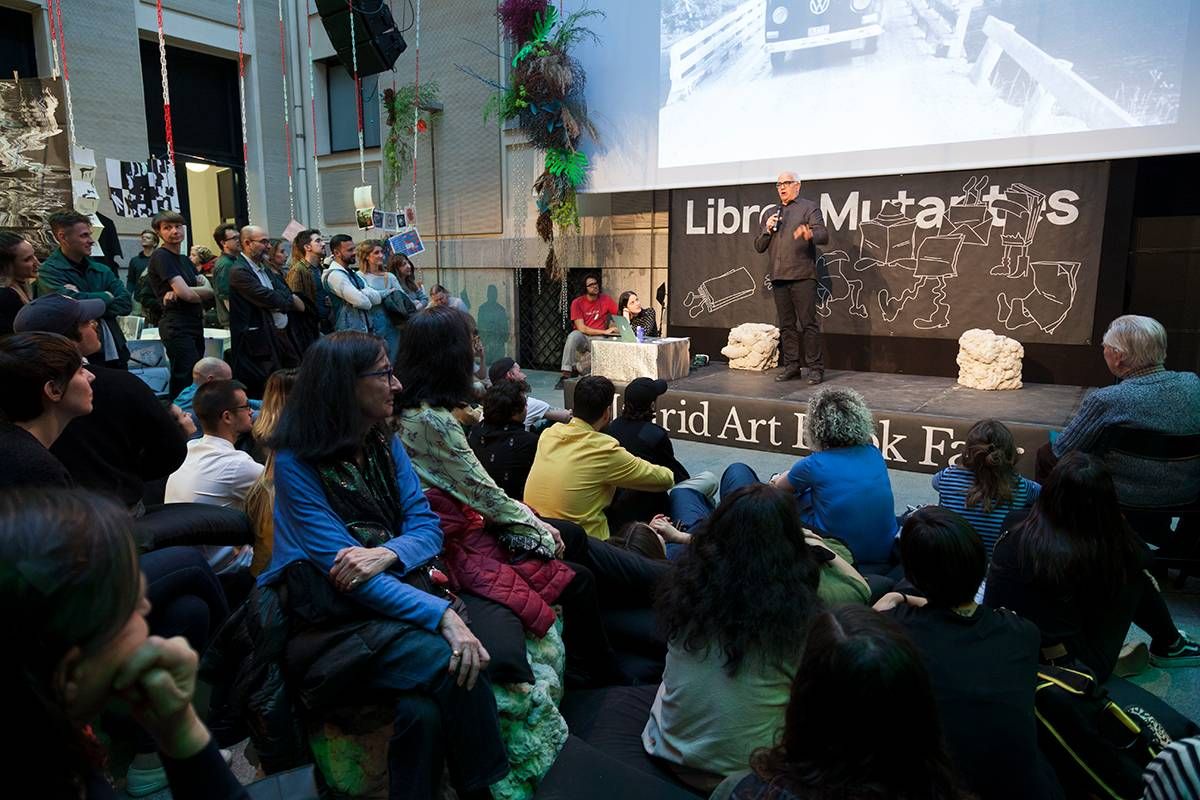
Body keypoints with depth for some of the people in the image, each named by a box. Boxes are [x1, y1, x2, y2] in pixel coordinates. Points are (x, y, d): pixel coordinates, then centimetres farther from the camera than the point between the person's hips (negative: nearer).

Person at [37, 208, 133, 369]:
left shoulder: (101, 270, 11)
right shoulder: (49, 271, -7)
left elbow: (126, 303, 0)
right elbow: (73, 302, -22)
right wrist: (106, 297, -6)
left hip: (114, 352, 6)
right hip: (81, 356, -6)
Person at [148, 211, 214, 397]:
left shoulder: (185, 260, 20)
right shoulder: (160, 256, -5)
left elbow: (207, 287, 6)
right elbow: (187, 293, -16)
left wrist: (178, 292, -12)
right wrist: (213, 291, 2)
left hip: (195, 324, 8)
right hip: (177, 326, -8)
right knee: (186, 383, -13)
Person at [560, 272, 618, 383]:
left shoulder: (606, 299, 3)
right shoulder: (577, 302, -4)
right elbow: (581, 328, -11)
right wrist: (604, 332, -17)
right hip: (582, 339, -1)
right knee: (574, 335, -37)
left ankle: (577, 367, -15)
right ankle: (566, 373, -30)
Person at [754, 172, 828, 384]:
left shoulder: (809, 208, 5)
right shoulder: (772, 213, 23)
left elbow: (824, 235, -9)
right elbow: (758, 247, 20)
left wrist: (810, 234, -31)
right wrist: (767, 230, 0)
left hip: (802, 276, -6)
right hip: (778, 277, 6)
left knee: (808, 323, -7)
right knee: (786, 325, 8)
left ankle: (815, 368, -3)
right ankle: (791, 366, 14)